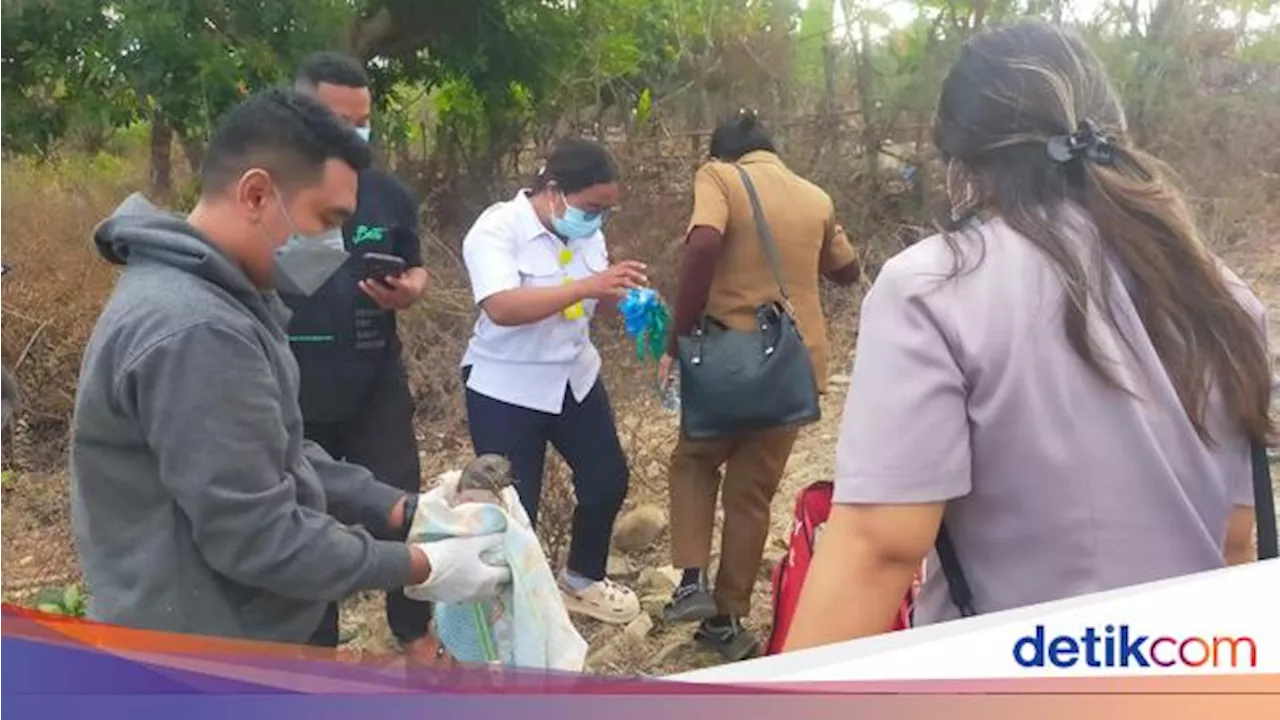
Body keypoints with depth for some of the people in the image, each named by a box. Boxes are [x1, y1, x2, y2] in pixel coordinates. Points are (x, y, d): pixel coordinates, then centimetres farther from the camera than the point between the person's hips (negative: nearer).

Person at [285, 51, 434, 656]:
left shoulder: (386, 193, -1)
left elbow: (415, 270, 11)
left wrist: (407, 291, -12)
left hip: (377, 389, 2)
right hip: (292, 395, -1)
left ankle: (416, 642, 27)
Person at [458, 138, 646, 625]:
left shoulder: (584, 230, -1)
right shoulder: (496, 229, -22)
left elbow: (598, 302, 6)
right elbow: (502, 308, -37)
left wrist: (625, 297, -18)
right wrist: (588, 286, -42)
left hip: (574, 378, 8)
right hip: (505, 391, -7)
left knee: (608, 477, 16)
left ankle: (582, 580, 39)